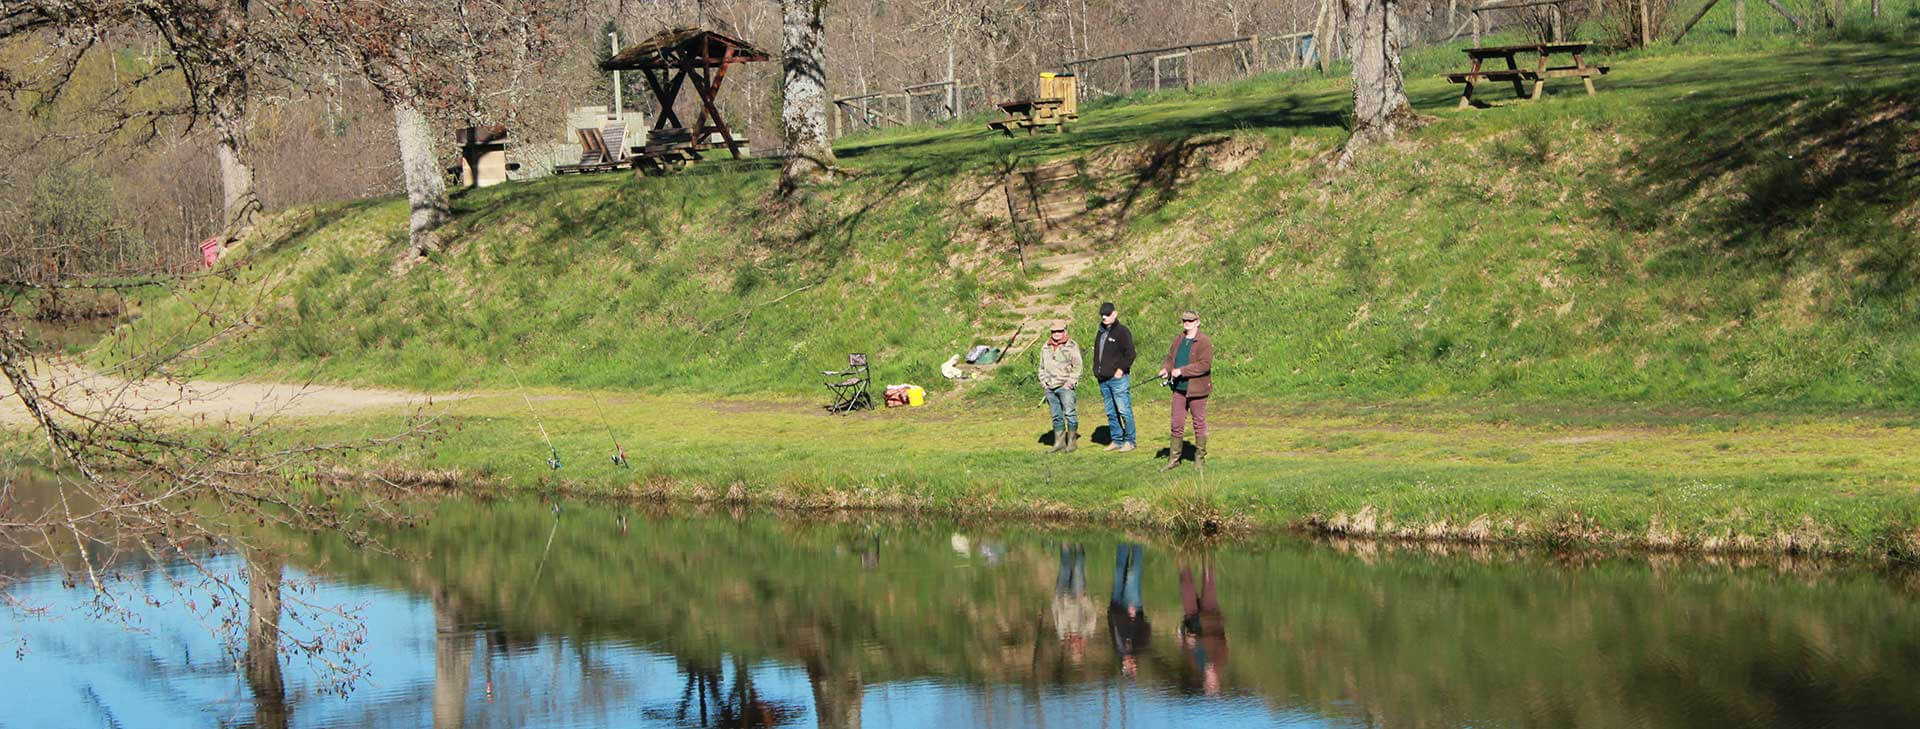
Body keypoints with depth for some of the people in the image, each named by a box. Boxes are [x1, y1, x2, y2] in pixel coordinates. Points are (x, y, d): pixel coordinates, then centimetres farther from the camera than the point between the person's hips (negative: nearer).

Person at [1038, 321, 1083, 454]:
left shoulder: (1071, 346, -1)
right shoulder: (1046, 347, 16)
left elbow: (1077, 367, -4)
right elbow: (1042, 367, 25)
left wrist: (1071, 382, -11)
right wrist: (1043, 381, 12)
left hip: (1065, 386, -5)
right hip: (1050, 387, 5)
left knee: (1069, 414, -9)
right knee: (1056, 417, 7)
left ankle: (1071, 443, -3)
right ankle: (1059, 444, 10)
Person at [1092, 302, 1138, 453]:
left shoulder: (1122, 331, -7)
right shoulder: (1101, 333, 17)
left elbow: (1130, 353, -12)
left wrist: (1121, 369, -15)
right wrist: (1096, 370, 14)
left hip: (1118, 378, -8)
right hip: (1103, 379, 8)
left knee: (1124, 411, -7)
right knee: (1111, 412, 11)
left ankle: (1130, 440, -2)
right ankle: (1116, 440, 17)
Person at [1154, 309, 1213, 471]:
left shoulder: (1204, 342, -10)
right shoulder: (1178, 340, 12)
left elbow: (1205, 365, -19)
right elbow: (1170, 358, 17)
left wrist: (1182, 370, -22)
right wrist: (1165, 369, -7)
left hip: (1197, 390, -6)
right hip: (1179, 389, 6)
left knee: (1199, 423, 5)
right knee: (1177, 424, 6)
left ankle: (1200, 459, 16)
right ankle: (1174, 459, 12)